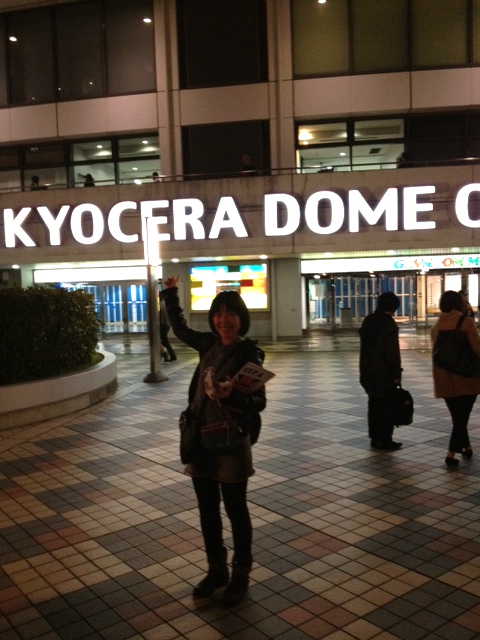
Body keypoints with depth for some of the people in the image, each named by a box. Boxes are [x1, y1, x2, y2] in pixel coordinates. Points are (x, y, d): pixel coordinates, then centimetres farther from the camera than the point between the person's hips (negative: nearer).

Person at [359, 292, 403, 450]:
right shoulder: (389, 324, -16)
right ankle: (385, 440, 8)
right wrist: (397, 374, -12)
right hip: (384, 373, -7)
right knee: (387, 407, 3)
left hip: (369, 372, 7)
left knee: (374, 405, 15)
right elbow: (392, 352, -19)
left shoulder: (368, 321, 7)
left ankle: (375, 438, 21)